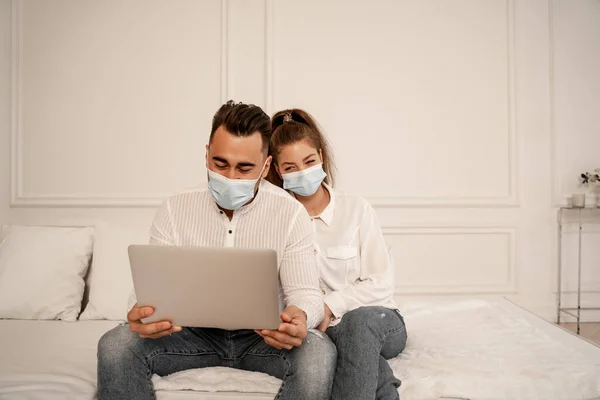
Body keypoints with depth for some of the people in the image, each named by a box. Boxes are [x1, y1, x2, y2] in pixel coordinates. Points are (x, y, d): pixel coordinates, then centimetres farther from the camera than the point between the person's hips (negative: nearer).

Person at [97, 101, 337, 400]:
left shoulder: (291, 213, -10)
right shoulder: (174, 210, -5)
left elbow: (305, 291, -10)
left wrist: (299, 317, -36)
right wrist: (142, 312, -31)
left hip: (264, 336, -1)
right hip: (195, 335, 1)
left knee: (319, 352, -31)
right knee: (115, 345, -23)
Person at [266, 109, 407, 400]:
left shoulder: (356, 209, -2)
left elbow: (382, 284, -5)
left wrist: (331, 305, -18)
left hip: (377, 318, -1)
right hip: (323, 328, 1)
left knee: (357, 321, -37)